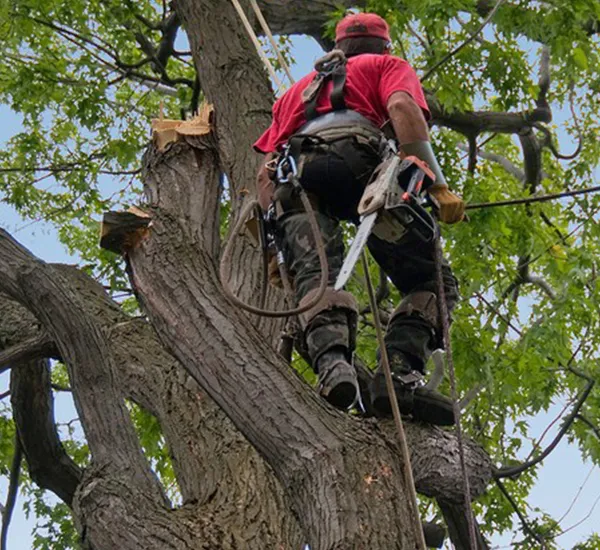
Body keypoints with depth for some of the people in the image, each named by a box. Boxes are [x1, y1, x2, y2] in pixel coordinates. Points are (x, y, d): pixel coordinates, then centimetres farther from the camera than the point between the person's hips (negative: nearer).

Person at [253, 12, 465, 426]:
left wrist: (275, 247, 31)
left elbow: (266, 174, 32)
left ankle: (331, 361, -49)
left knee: (316, 275, -20)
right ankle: (400, 372, -29)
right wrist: (439, 187, -4)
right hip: (354, 159, -4)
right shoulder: (387, 65, 30)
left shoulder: (299, 89, 44)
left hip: (293, 175, 4)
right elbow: (402, 107, 4)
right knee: (431, 279, -4)